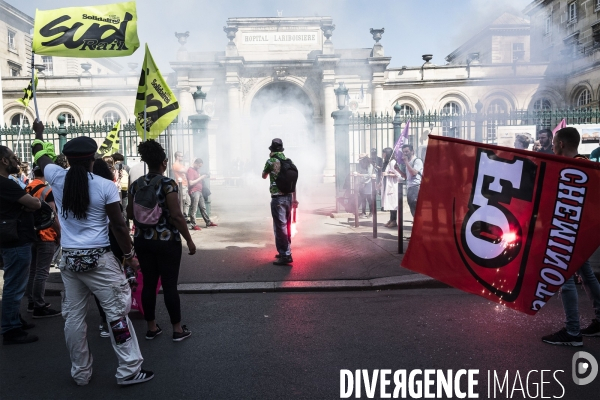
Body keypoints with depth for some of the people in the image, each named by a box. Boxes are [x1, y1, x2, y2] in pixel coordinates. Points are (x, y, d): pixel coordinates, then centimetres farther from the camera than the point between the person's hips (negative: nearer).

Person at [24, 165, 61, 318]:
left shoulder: (26, 189, 8)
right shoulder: (47, 190, -15)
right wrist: (60, 234, -7)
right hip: (46, 236, -8)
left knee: (32, 269, 16)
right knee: (42, 272, -3)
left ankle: (31, 302, 26)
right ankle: (39, 307, 1)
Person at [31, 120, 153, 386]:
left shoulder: (57, 178, 1)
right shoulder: (105, 186, -11)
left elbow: (40, 154, 23)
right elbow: (118, 226, -8)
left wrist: (38, 132, 41)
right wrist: (130, 255, 3)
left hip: (69, 259, 5)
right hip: (98, 258, -5)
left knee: (73, 316, 12)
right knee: (116, 311, 2)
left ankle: (80, 372, 25)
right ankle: (129, 370, 7)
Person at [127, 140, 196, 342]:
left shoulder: (135, 185, 4)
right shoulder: (168, 184, -14)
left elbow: (129, 214, 12)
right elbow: (176, 216, -18)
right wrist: (189, 240, -10)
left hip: (143, 241, 5)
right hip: (166, 241, -5)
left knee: (148, 284, 13)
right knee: (170, 285, 2)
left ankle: (151, 327, 23)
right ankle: (178, 329, 13)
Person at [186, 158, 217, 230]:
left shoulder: (197, 170, 16)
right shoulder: (190, 170, -12)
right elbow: (191, 183, -19)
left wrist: (203, 177, 5)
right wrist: (200, 178, -17)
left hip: (199, 191, 10)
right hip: (194, 192, -9)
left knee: (203, 208, 14)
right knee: (193, 210, -4)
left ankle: (208, 222, 20)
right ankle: (193, 225, 1)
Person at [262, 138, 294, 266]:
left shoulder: (271, 161, -8)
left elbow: (264, 176, 9)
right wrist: (294, 198, 18)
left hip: (278, 198, -7)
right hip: (288, 197, 7)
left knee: (280, 227, -4)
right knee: (287, 226, 17)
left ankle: (285, 256, -4)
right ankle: (286, 251, 27)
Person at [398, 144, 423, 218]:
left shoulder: (417, 160, -5)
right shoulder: (408, 163, 20)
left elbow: (414, 173, -18)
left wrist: (406, 162, -14)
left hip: (416, 186, -8)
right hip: (409, 187, 9)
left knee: (417, 209, -15)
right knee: (413, 211, 7)